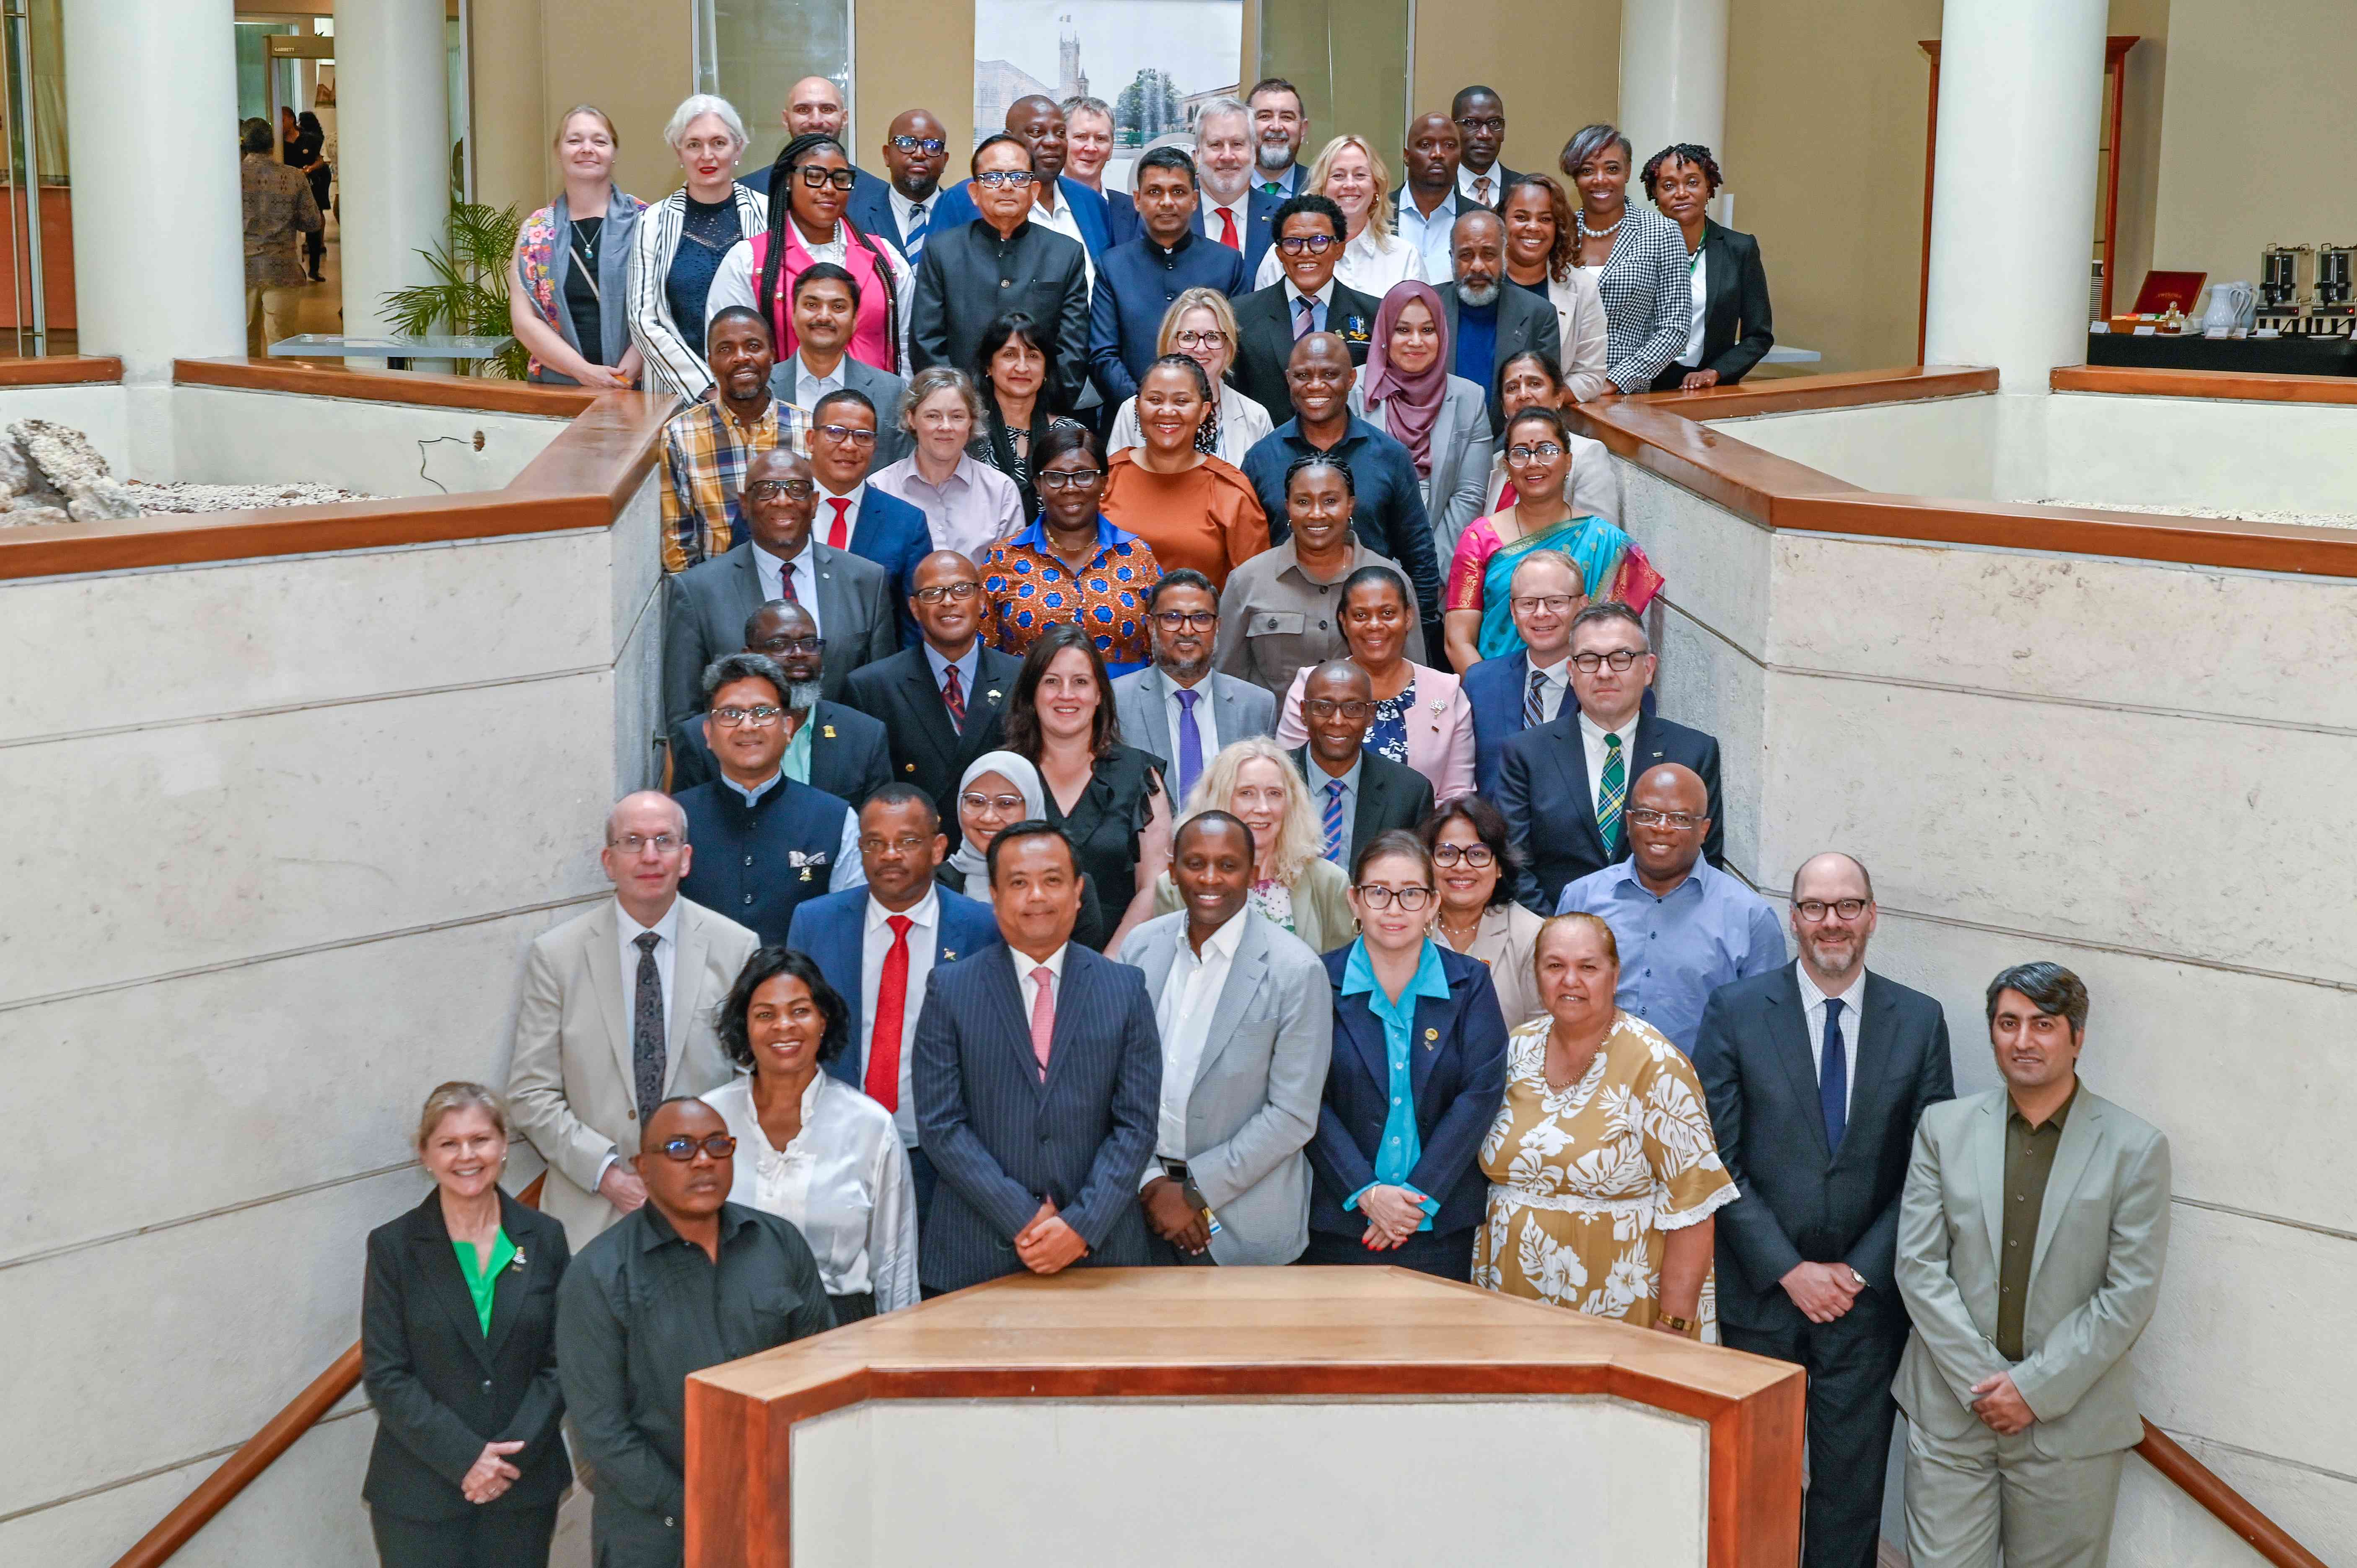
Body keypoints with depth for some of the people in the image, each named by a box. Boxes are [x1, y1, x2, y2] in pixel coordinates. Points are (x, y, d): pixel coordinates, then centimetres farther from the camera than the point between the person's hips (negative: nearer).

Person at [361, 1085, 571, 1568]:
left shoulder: (544, 1238, 4)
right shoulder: (394, 1246, -2)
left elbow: (560, 1361, 4)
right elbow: (384, 1375, -5)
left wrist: (516, 1451, -9)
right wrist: (464, 1457, -13)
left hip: (524, 1487, 2)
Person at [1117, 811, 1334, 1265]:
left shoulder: (1296, 971, -12)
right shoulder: (1141, 946, 1)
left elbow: (1294, 1116, -12)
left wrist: (1197, 1192, -12)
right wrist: (1151, 1184, -6)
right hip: (1144, 1198, 3)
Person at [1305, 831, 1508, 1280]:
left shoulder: (1470, 982, 5)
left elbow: (1482, 1091, -4)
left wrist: (1420, 1196, -13)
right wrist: (1367, 1192, -15)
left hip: (1443, 1224, 1)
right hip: (1340, 1223, -1)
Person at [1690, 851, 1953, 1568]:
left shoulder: (1919, 1020, 3)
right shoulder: (1735, 1010, -1)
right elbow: (1719, 1163, -4)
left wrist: (1859, 1272, -6)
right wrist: (1789, 1271, -10)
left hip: (1868, 1298, 1)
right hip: (1761, 1294, -1)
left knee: (1853, 1485, 5)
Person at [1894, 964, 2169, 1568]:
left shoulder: (2136, 1149, -2)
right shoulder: (1944, 1127, 4)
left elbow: (2131, 1293, -6)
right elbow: (1919, 1266, 0)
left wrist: (2035, 1387, -11)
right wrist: (1983, 1381, -9)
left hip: (2070, 1421, -1)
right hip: (1951, 1410, 2)